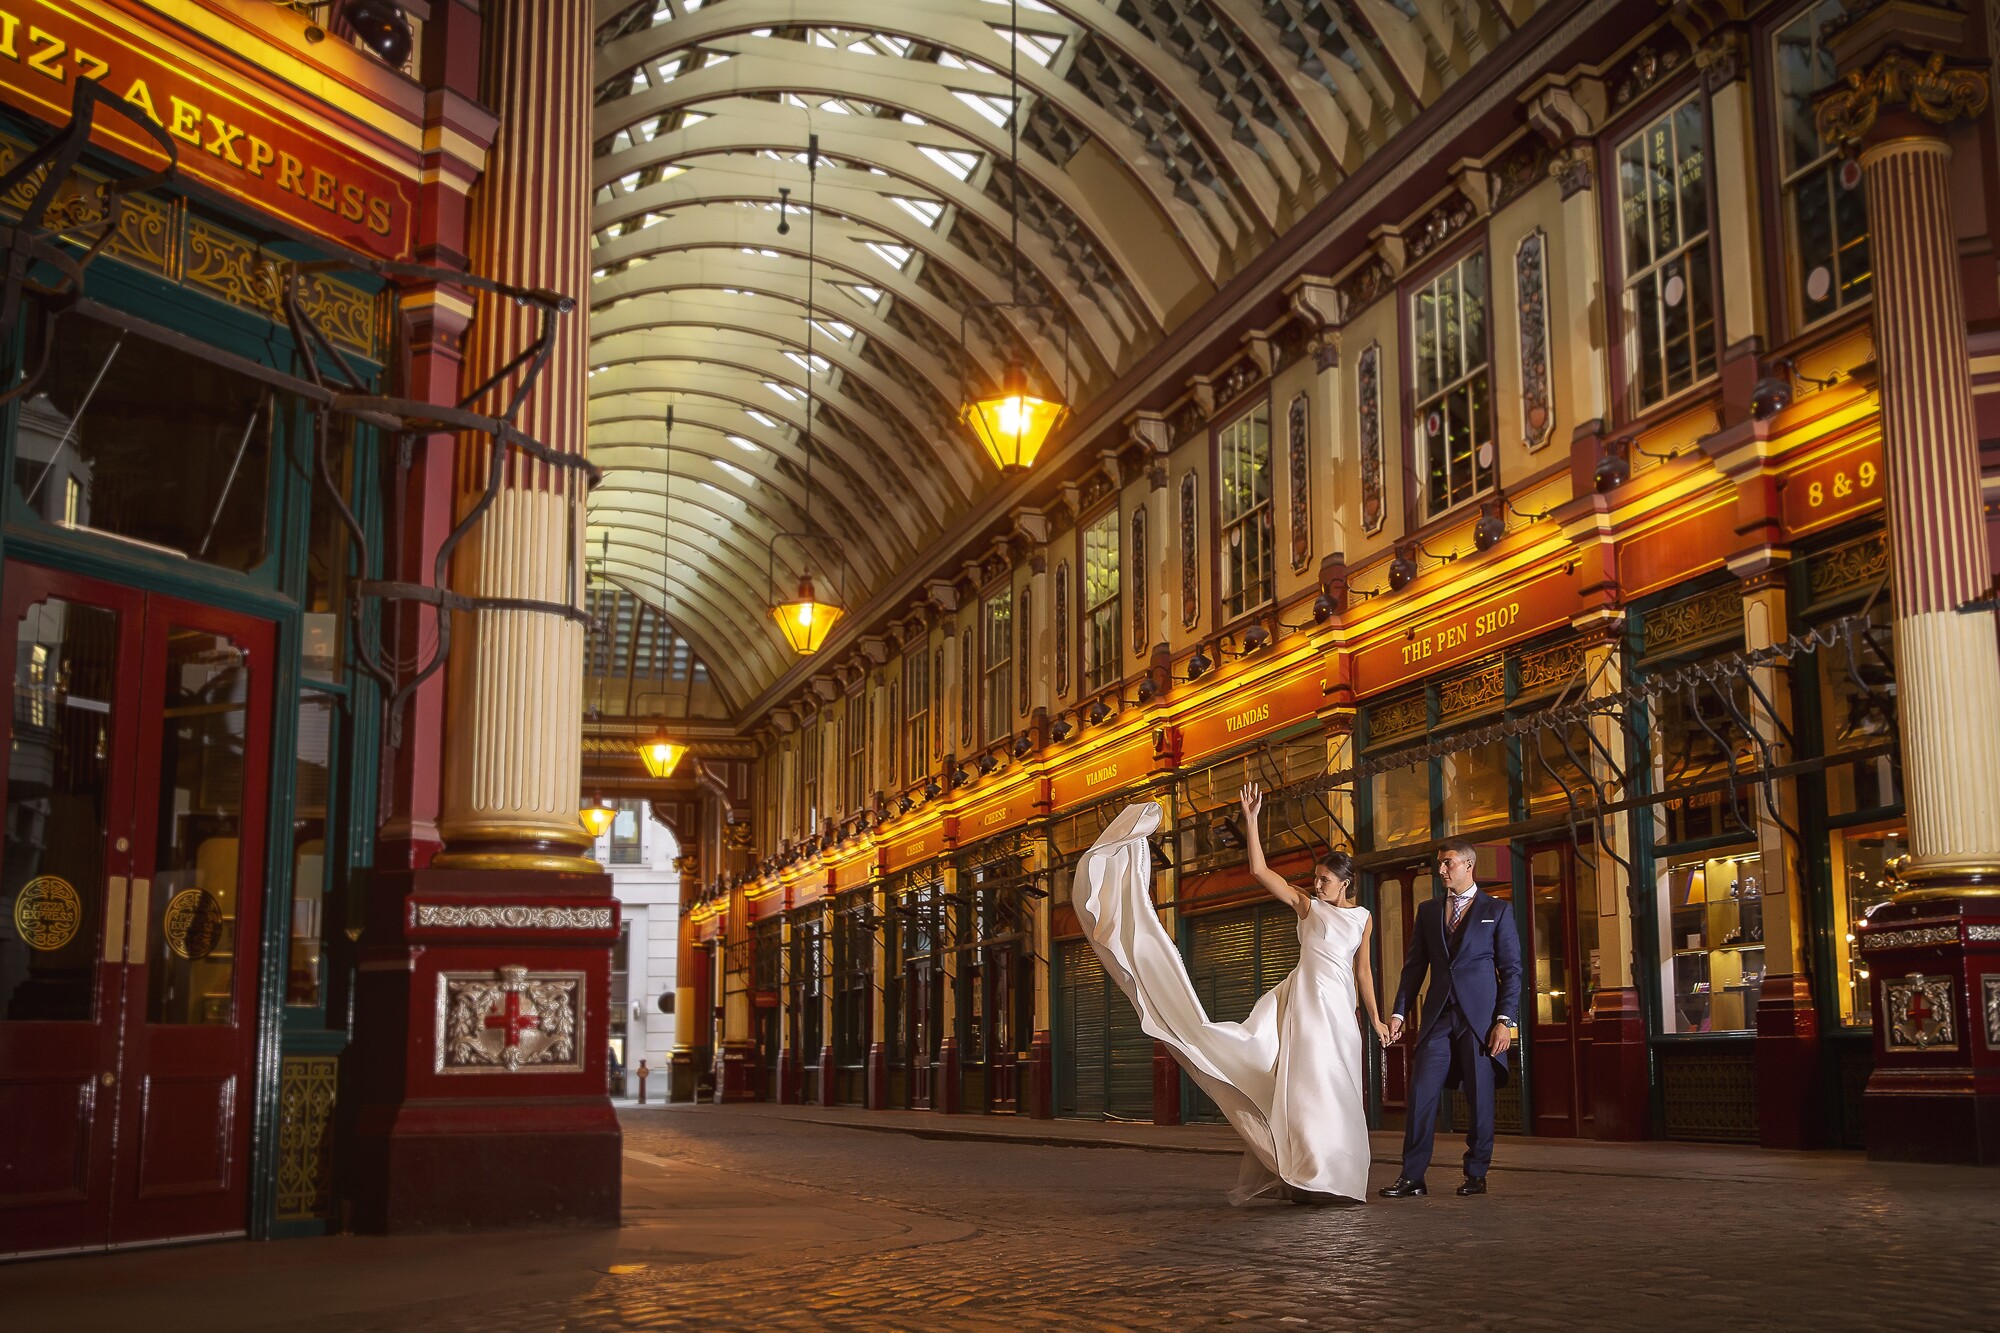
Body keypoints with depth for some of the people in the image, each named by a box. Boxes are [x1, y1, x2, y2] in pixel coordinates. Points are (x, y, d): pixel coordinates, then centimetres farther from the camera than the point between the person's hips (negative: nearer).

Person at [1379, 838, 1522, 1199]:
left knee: (1480, 1098, 2)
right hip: (1437, 1017, 3)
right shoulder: (1428, 911, 14)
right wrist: (1399, 1011, 5)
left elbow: (1512, 969, 1)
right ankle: (1412, 1177, -2)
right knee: (1421, 1093, -5)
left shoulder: (1496, 910, 5)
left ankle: (1476, 1175, 14)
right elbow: (1414, 966, 14)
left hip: (1480, 1017, -3)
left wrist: (1504, 1020, -8)